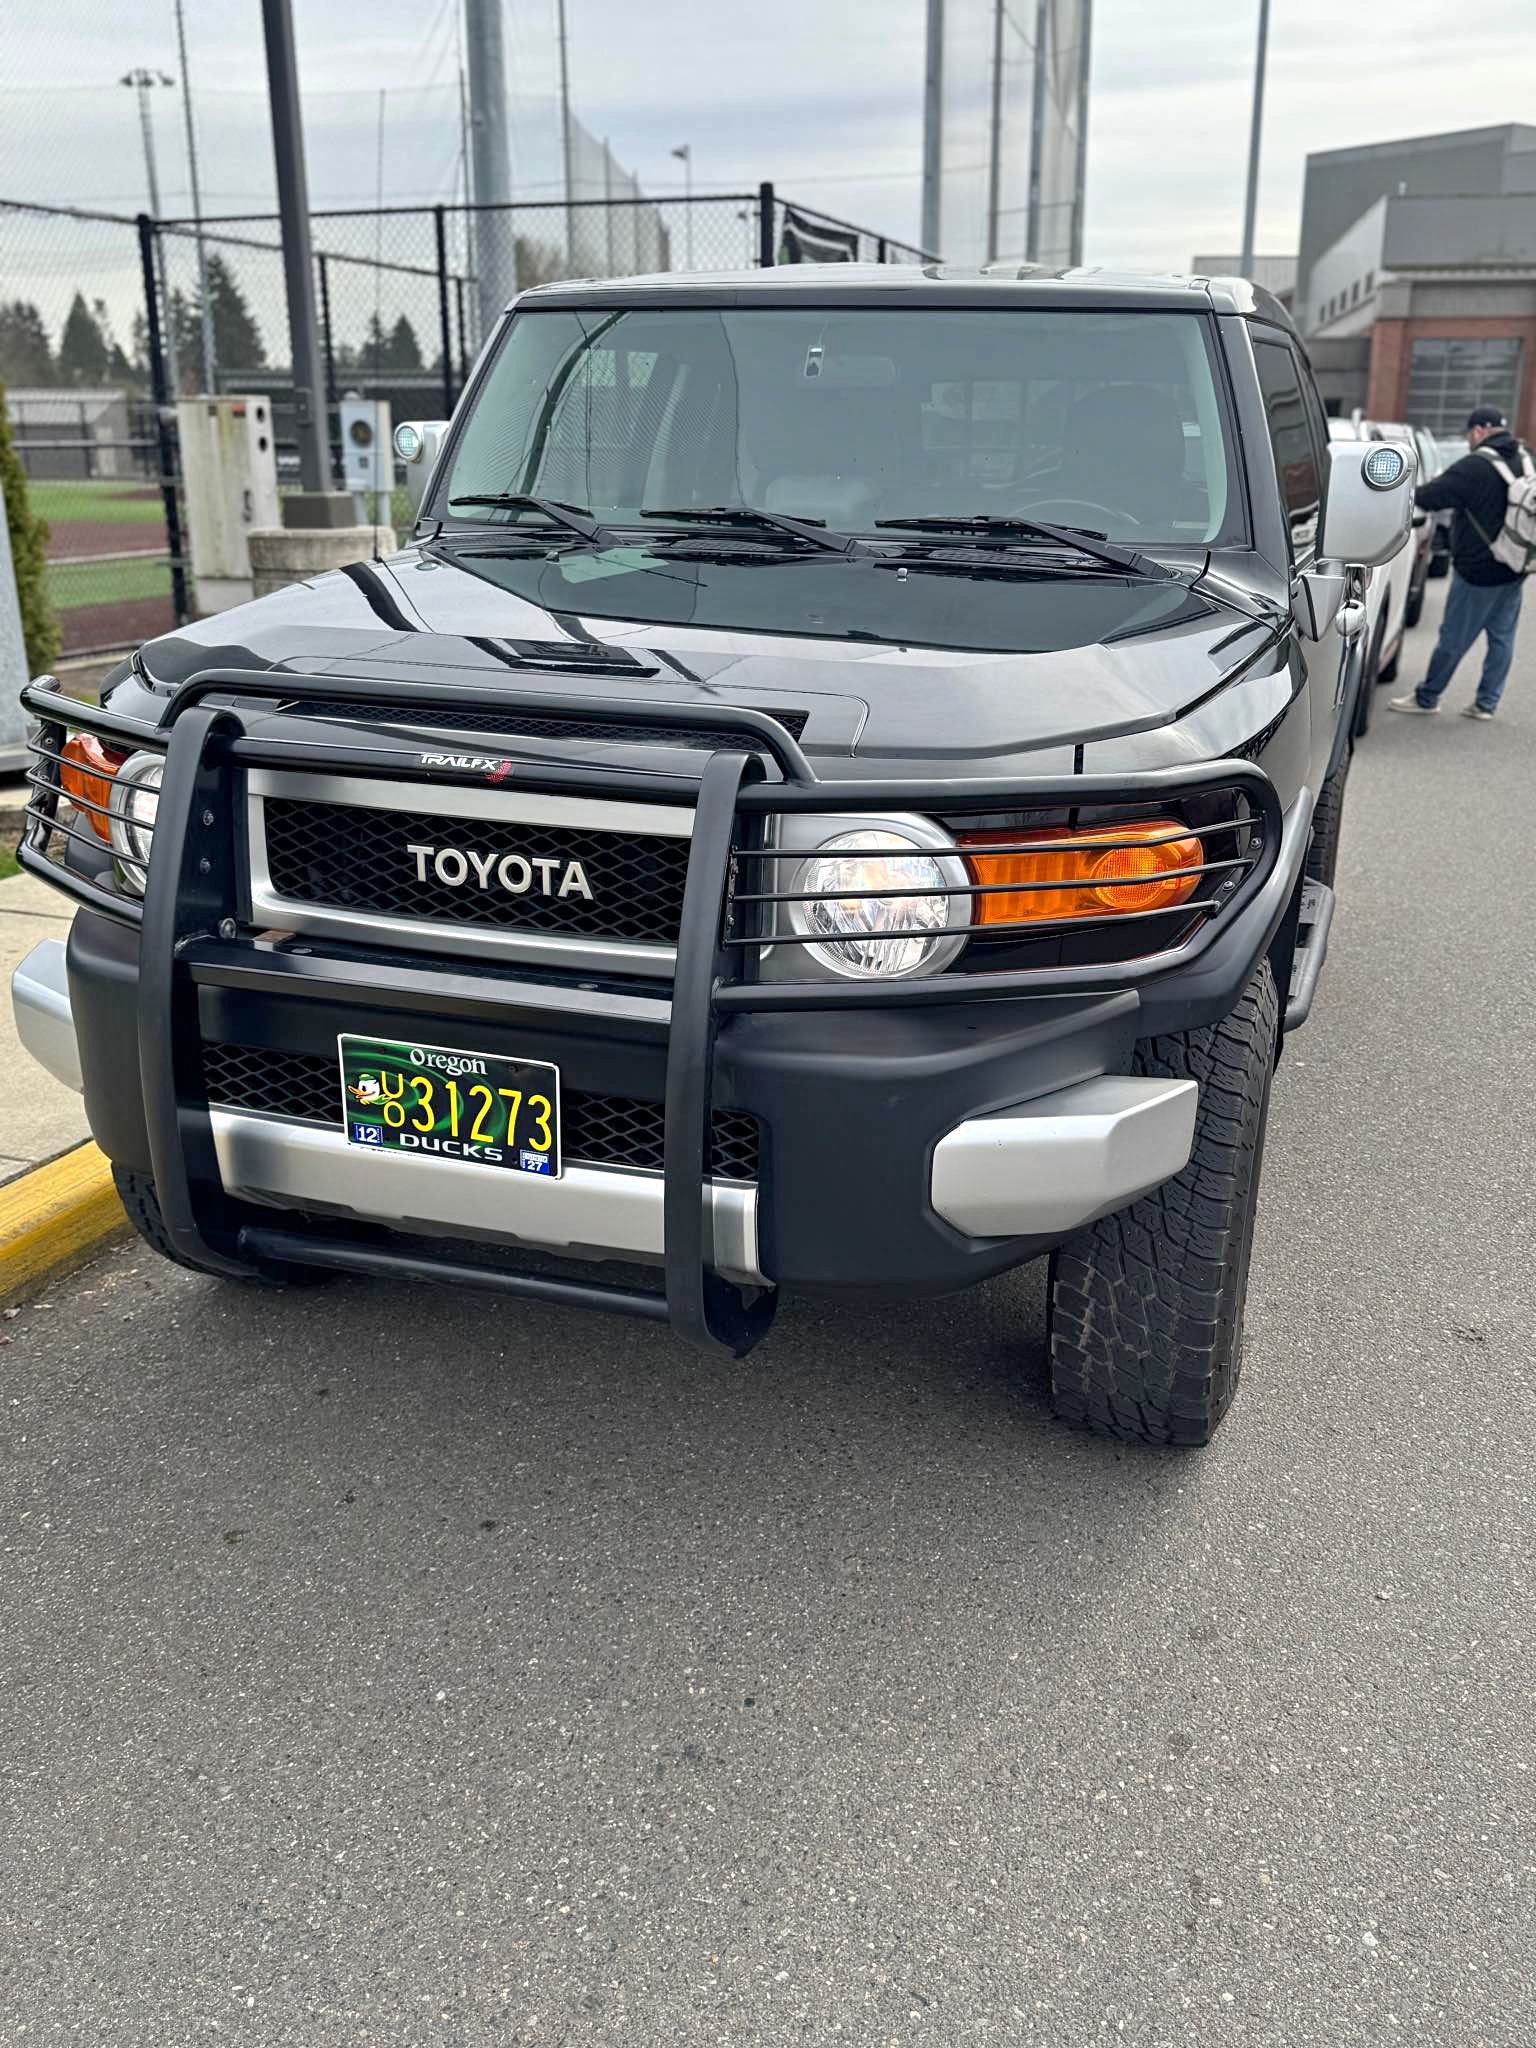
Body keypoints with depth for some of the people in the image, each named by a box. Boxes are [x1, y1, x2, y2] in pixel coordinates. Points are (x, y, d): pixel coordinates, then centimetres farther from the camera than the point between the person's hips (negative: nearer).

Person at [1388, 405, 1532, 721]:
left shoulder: (1475, 467, -19)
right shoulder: (1524, 461, 5)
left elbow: (1428, 498, -21)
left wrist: (1414, 489, 0)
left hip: (1479, 571, -7)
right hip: (1514, 569, 8)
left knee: (1453, 639, 4)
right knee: (1502, 636, 12)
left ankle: (1427, 697, 15)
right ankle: (1487, 703, 18)